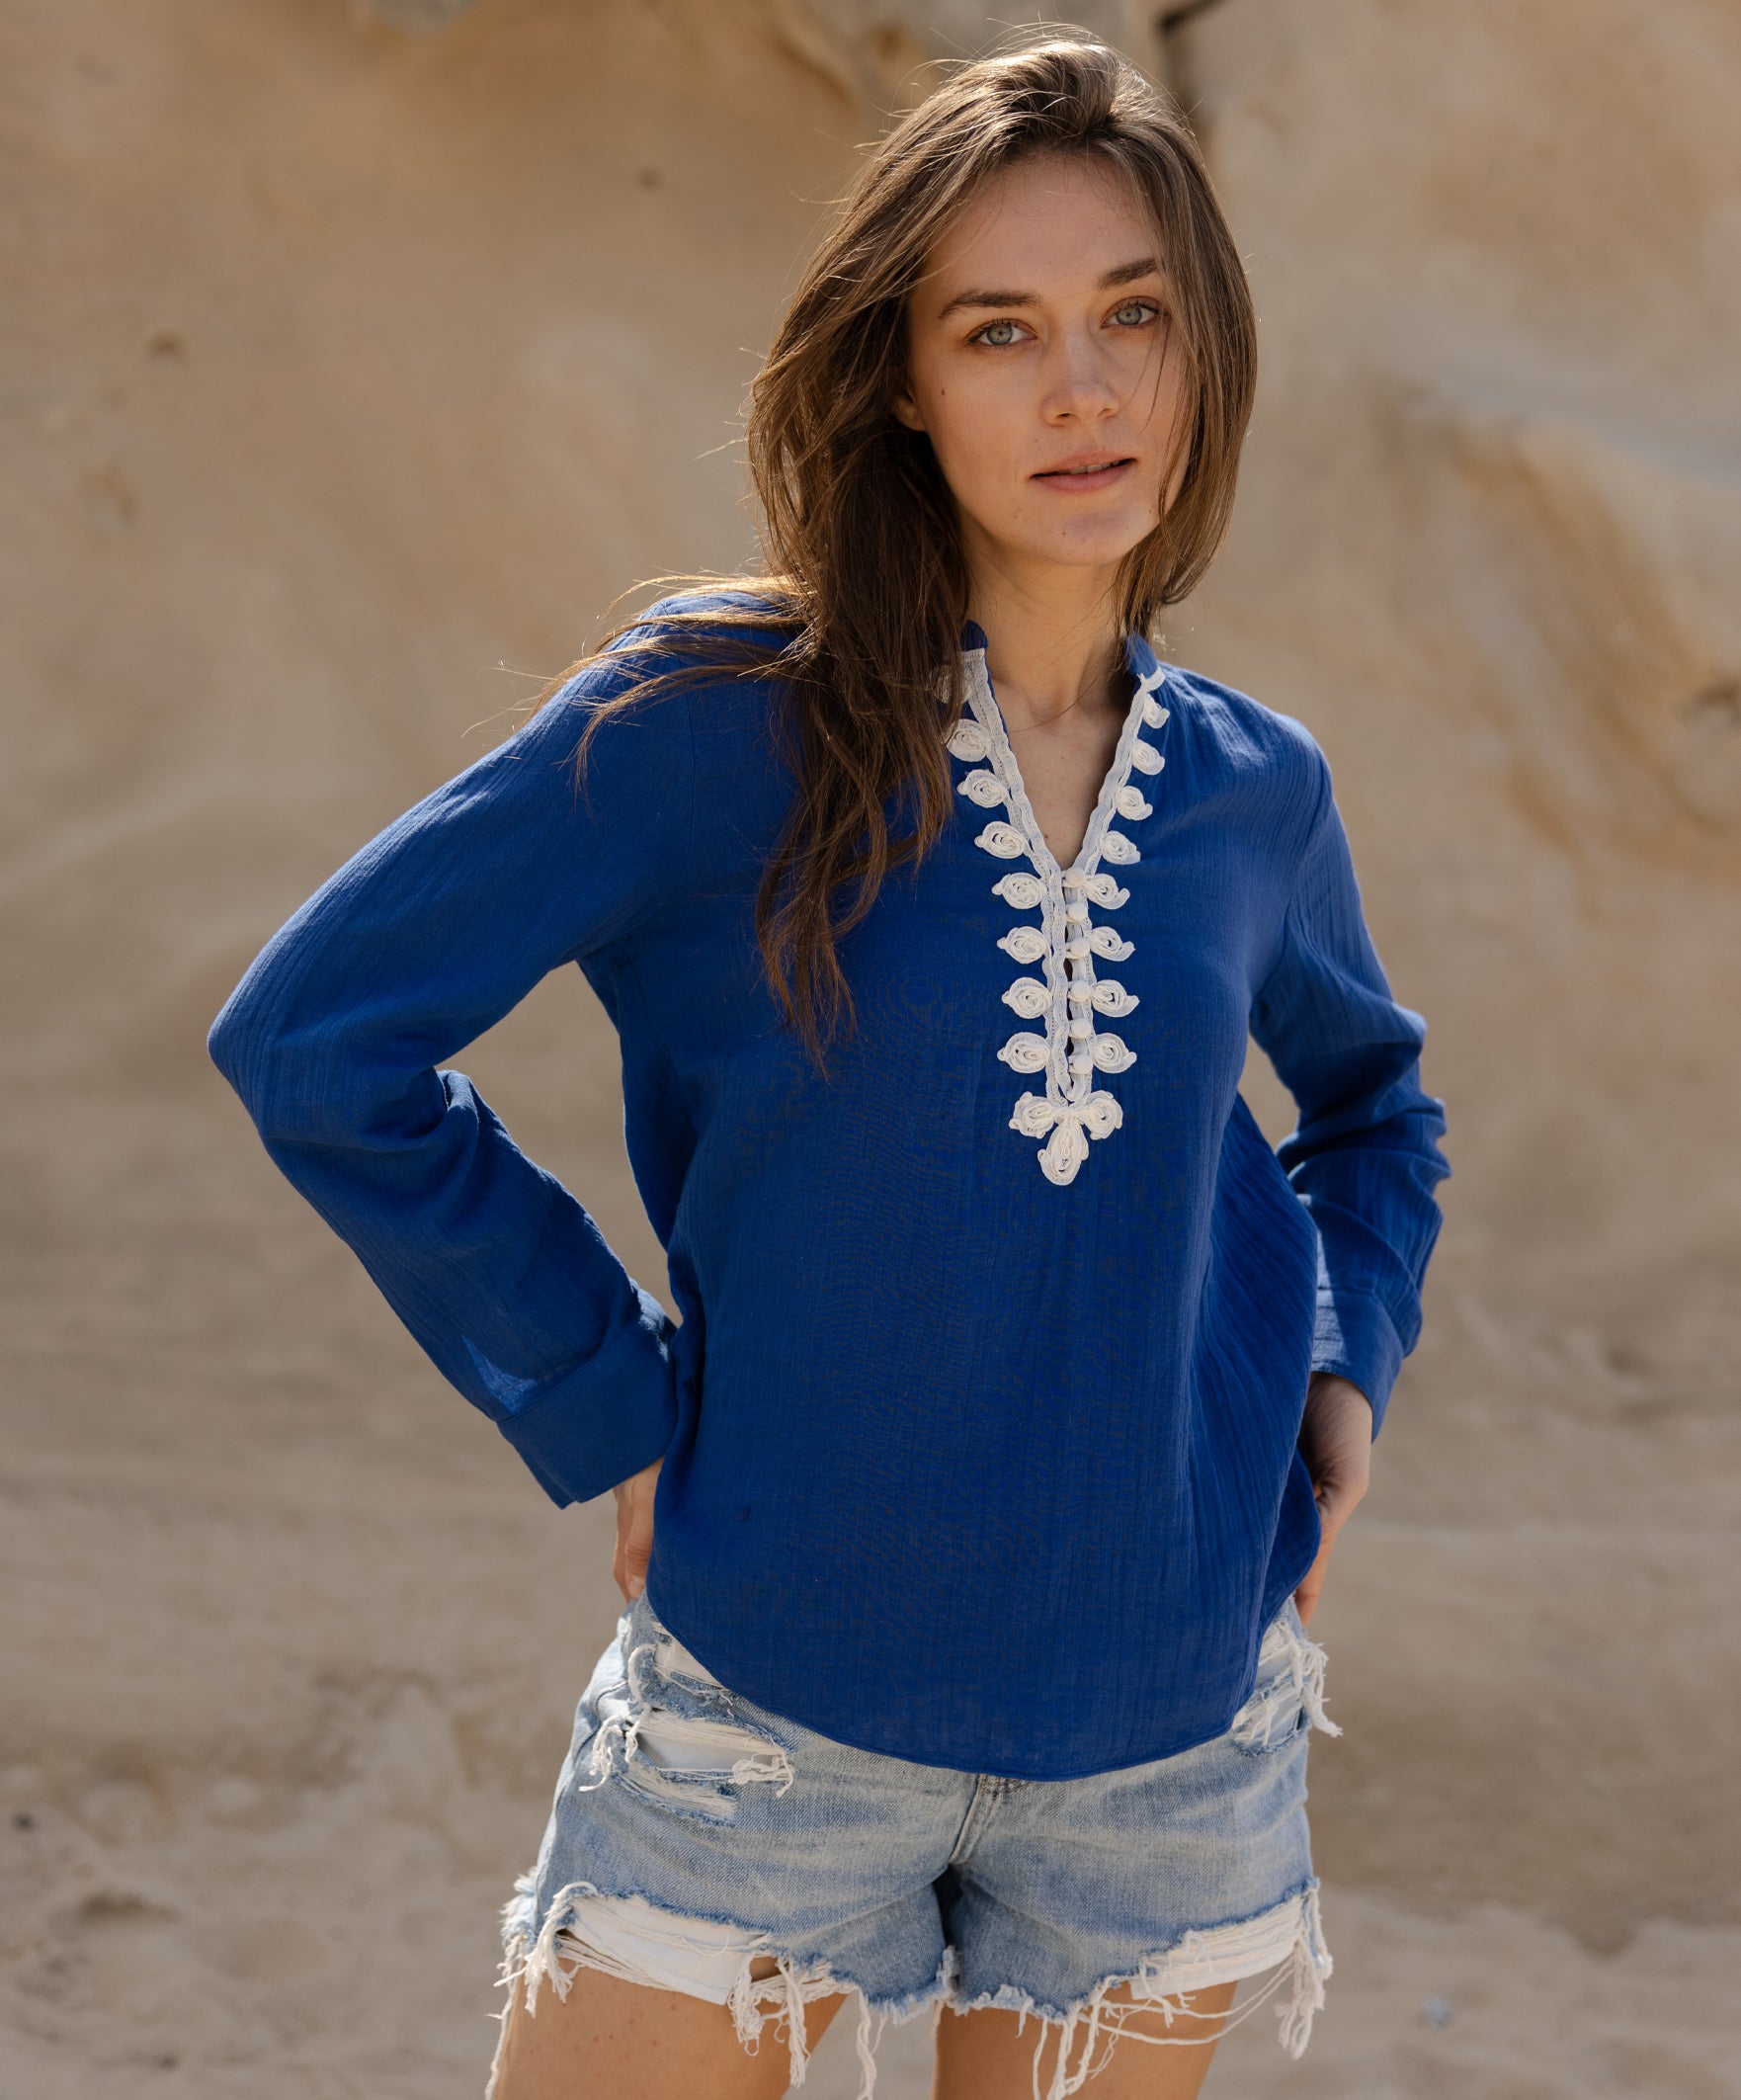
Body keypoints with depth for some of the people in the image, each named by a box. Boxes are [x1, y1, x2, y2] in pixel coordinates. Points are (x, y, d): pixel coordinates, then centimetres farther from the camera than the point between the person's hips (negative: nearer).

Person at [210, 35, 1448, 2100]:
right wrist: (603, 1411, -10)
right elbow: (313, 1032, -11)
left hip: (1174, 1720, 3)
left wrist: (1344, 1368, 5)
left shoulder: (1254, 790, 0)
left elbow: (1371, 1100, 22)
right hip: (778, 1687, -3)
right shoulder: (722, 720, -13)